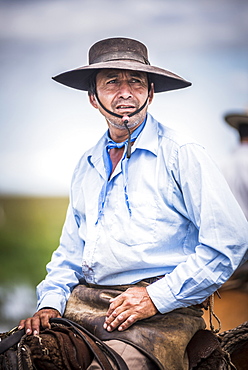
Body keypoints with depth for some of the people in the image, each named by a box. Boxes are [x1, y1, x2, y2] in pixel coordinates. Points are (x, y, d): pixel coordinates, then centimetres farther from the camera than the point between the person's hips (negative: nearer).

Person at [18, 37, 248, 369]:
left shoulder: (181, 155, -1)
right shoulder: (86, 168, 19)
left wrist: (158, 297, -13)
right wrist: (51, 303, 7)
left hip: (163, 311, -5)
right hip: (85, 305, 6)